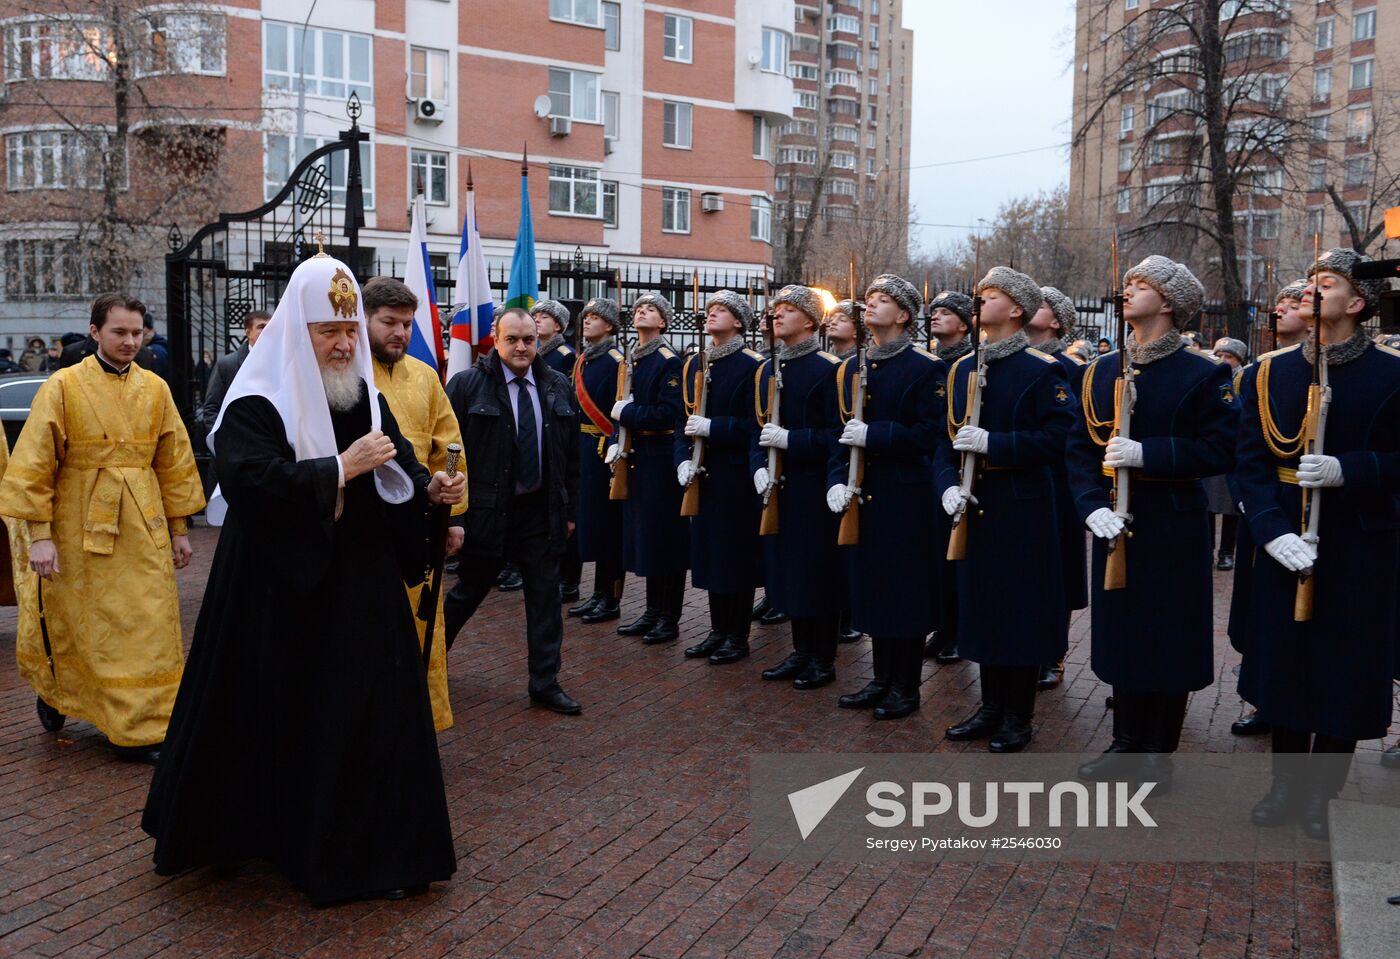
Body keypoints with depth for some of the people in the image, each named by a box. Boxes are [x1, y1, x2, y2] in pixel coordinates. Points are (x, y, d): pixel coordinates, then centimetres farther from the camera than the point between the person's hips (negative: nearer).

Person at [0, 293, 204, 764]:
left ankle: (145, 729, 15)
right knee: (75, 626, 9)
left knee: (148, 627, 3)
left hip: (143, 530, 3)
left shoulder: (155, 389, 4)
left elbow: (174, 463, 9)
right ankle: (53, 689, 38)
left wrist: (179, 528, 9)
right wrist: (39, 534, -12)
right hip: (79, 528, -3)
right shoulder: (63, 387, -6)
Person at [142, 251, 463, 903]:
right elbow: (248, 481, -23)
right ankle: (247, 830, 25)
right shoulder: (257, 403, -10)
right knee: (278, 717, 4)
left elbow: (398, 466, 11)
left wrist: (430, 488, -11)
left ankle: (378, 845, 19)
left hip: (363, 584, 5)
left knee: (374, 713, 6)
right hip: (281, 589, -5)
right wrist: (341, 467, -24)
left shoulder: (366, 396, 10)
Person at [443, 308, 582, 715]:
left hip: (542, 511, 4)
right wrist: (454, 512, -10)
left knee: (546, 599, 7)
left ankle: (545, 684, 18)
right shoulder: (467, 385, -7)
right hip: (487, 511, -3)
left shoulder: (559, 387, 6)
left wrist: (570, 509, 8)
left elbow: (572, 454, 10)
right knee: (467, 593, 11)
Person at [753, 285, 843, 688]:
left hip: (815, 488, -7)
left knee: (819, 572, 1)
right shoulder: (767, 369, 12)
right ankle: (801, 652, 24)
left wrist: (790, 439, -21)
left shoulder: (828, 369, -9)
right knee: (787, 569, 12)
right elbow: (759, 428, 14)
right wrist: (759, 467, -2)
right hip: (778, 487, 7)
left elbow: (838, 434, -13)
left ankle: (823, 661, 13)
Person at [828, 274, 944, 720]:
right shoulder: (851, 369, 12)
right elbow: (841, 432, 12)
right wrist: (837, 481, -2)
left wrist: (872, 435, -22)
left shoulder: (927, 368, -7)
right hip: (863, 498, 6)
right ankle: (882, 680, 25)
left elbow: (928, 436, -14)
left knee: (906, 592, 2)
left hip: (906, 499, -6)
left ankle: (906, 687, 15)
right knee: (871, 588, 12)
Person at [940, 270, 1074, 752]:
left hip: (1023, 508, -6)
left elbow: (1057, 440, -15)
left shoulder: (1041, 371, -8)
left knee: (1022, 606, 2)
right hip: (974, 507, 6)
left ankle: (1018, 715, 15)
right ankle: (991, 706, 24)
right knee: (981, 603, 11)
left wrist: (992, 443, -22)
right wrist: (949, 485, -6)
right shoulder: (962, 368, 10)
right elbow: (947, 437, 10)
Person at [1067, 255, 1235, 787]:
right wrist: (1092, 505, -12)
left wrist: (1146, 453, -23)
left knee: (1169, 640, 5)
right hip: (1115, 524, 4)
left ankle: (1159, 753, 19)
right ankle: (1126, 744, 26)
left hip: (1174, 528, -4)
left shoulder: (1205, 374, -6)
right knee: (1121, 635, 12)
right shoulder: (1101, 370, 7)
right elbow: (1080, 448, 4)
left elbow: (1219, 450, -12)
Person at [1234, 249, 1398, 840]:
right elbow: (1250, 463, -3)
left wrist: (1345, 470, -24)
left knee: (1345, 673, 7)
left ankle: (1320, 793, 25)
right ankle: (1286, 782, 30)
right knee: (1282, 665, 12)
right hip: (1285, 546, 2)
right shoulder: (1268, 373, 1)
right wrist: (1274, 532, -16)